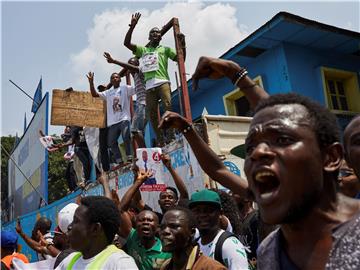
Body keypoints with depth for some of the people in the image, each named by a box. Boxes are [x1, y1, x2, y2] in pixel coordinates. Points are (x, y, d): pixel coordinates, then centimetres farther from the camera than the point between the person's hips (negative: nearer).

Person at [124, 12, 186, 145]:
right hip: (149, 85, 3)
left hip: (162, 82, -3)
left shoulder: (165, 49, 21)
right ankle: (160, 141, -2)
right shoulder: (142, 50, 26)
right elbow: (126, 43, 16)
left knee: (168, 107, -24)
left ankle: (172, 137, -29)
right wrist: (132, 26, 8)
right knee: (152, 113, -5)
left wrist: (182, 44, 2)